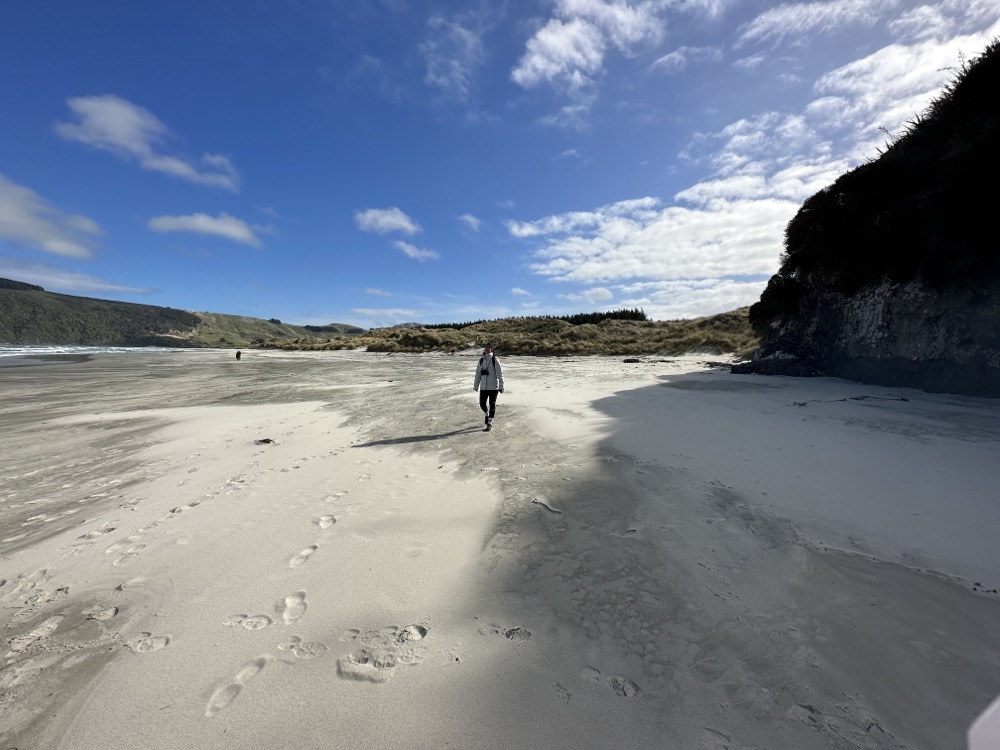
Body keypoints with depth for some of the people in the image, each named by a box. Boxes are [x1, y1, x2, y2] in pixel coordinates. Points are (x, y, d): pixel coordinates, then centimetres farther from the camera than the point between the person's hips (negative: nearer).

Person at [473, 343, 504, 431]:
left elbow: (500, 374, -8)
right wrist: (476, 386, 11)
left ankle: (490, 423, 13)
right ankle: (487, 415, 38)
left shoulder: (495, 360, -8)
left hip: (493, 387, -4)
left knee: (492, 404, 2)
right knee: (482, 404, 7)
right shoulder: (481, 360, 5)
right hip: (483, 387, 4)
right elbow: (478, 373, 10)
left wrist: (501, 386, -9)